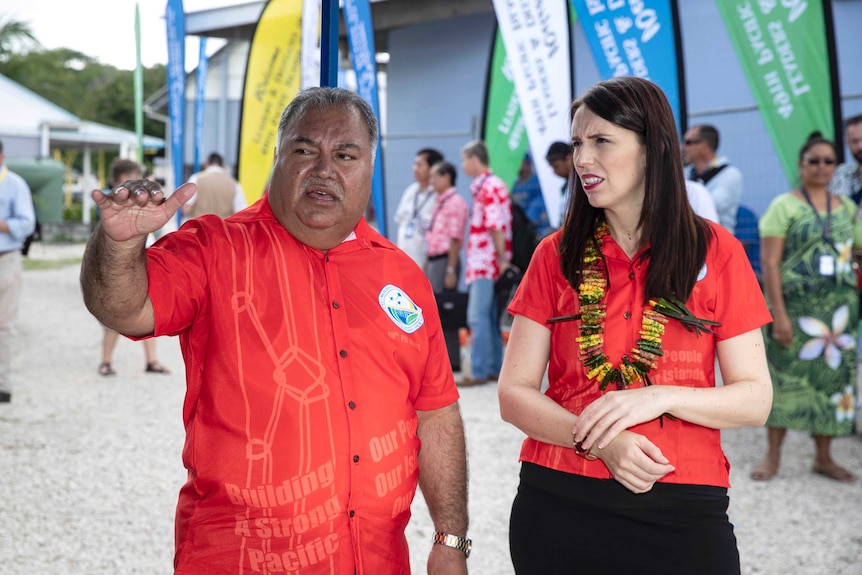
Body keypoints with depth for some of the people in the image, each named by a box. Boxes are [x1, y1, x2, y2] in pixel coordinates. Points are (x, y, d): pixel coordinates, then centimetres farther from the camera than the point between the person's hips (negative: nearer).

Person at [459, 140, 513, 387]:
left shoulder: (490, 187, -13)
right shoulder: (483, 187, 17)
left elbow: (496, 227, -18)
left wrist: (503, 259, -16)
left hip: (487, 263, -10)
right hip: (481, 264, 10)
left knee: (478, 317, -9)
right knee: (490, 317, 11)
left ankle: (479, 371, -7)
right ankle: (494, 368, 16)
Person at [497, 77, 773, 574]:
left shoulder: (716, 252, 0)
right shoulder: (558, 255, 3)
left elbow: (756, 400, -1)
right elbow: (515, 394, 0)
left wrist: (660, 397, -17)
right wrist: (596, 440, -17)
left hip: (681, 513, -1)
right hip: (559, 504, 1)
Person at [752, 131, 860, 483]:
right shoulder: (785, 205, -4)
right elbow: (769, 263, -10)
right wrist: (779, 315, -16)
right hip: (796, 307, -4)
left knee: (832, 378, 7)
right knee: (787, 376, -1)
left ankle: (823, 457, 18)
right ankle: (773, 456, 9)